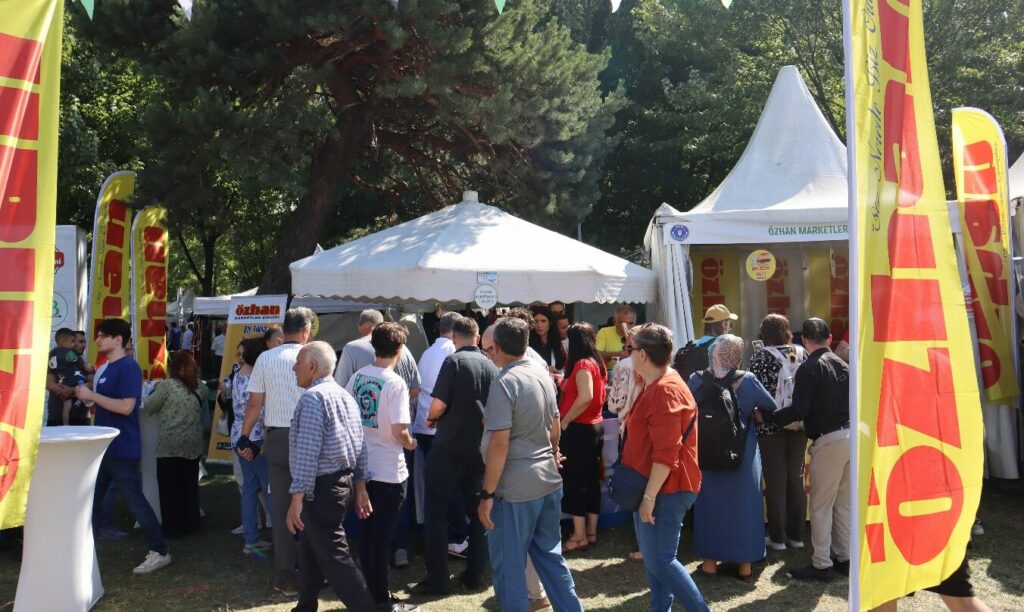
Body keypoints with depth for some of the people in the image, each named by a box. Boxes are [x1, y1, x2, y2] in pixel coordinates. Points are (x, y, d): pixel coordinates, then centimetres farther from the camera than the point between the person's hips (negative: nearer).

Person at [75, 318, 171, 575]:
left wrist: (91, 395, -19)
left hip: (122, 448, -9)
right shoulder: (106, 368, 14)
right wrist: (87, 397, 8)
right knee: (91, 499, 14)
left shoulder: (129, 368, -15)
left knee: (134, 501, -4)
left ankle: (160, 552, 5)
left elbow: (126, 407, -25)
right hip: (103, 446, 9)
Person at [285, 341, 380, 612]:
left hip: (321, 488, -10)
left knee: (334, 557, -4)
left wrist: (296, 499, -21)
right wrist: (360, 488, 18)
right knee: (311, 548, 22)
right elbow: (361, 446, 14)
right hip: (343, 481, 10)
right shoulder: (344, 395, 12)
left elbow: (306, 453, -23)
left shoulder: (312, 397, -17)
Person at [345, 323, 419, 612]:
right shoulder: (396, 383, -18)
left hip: (362, 466, 6)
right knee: (381, 537, 5)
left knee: (367, 532, 18)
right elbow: (399, 432, -22)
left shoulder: (358, 376, 1)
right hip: (389, 471, -6)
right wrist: (410, 443, -2)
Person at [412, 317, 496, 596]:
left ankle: (437, 579, 2)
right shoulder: (491, 366, 5)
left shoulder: (453, 361, -10)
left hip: (450, 447, -5)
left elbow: (439, 404, -17)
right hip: (480, 448, 5)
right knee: (478, 510, 14)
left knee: (437, 511, 3)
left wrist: (431, 418, 3)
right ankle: (474, 574, 18)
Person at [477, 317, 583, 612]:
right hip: (549, 481, 8)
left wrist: (487, 494, -14)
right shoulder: (543, 375, 7)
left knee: (509, 566, 6)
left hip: (515, 488, -8)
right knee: (550, 555, 18)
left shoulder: (504, 383, -16)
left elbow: (499, 444, -20)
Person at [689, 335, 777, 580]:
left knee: (710, 504, 12)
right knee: (743, 504, 11)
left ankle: (711, 560, 19)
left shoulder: (697, 380, -12)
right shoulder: (748, 380, -12)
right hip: (743, 454, 0)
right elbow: (771, 407, -1)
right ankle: (745, 563, 17)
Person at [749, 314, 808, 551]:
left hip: (771, 426, -4)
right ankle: (796, 535, 20)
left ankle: (778, 537, 11)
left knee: (776, 482, 4)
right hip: (799, 425, 4)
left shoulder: (761, 357, -10)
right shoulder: (802, 353, 2)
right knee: (796, 480, 13)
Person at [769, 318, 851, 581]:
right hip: (850, 435, 8)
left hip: (828, 440, -8)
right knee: (844, 503, 16)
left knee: (821, 505, 0)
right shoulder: (842, 365, 12)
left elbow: (799, 410, -17)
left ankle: (821, 564, 5)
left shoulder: (809, 368, -10)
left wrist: (767, 418, -8)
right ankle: (845, 558, 24)